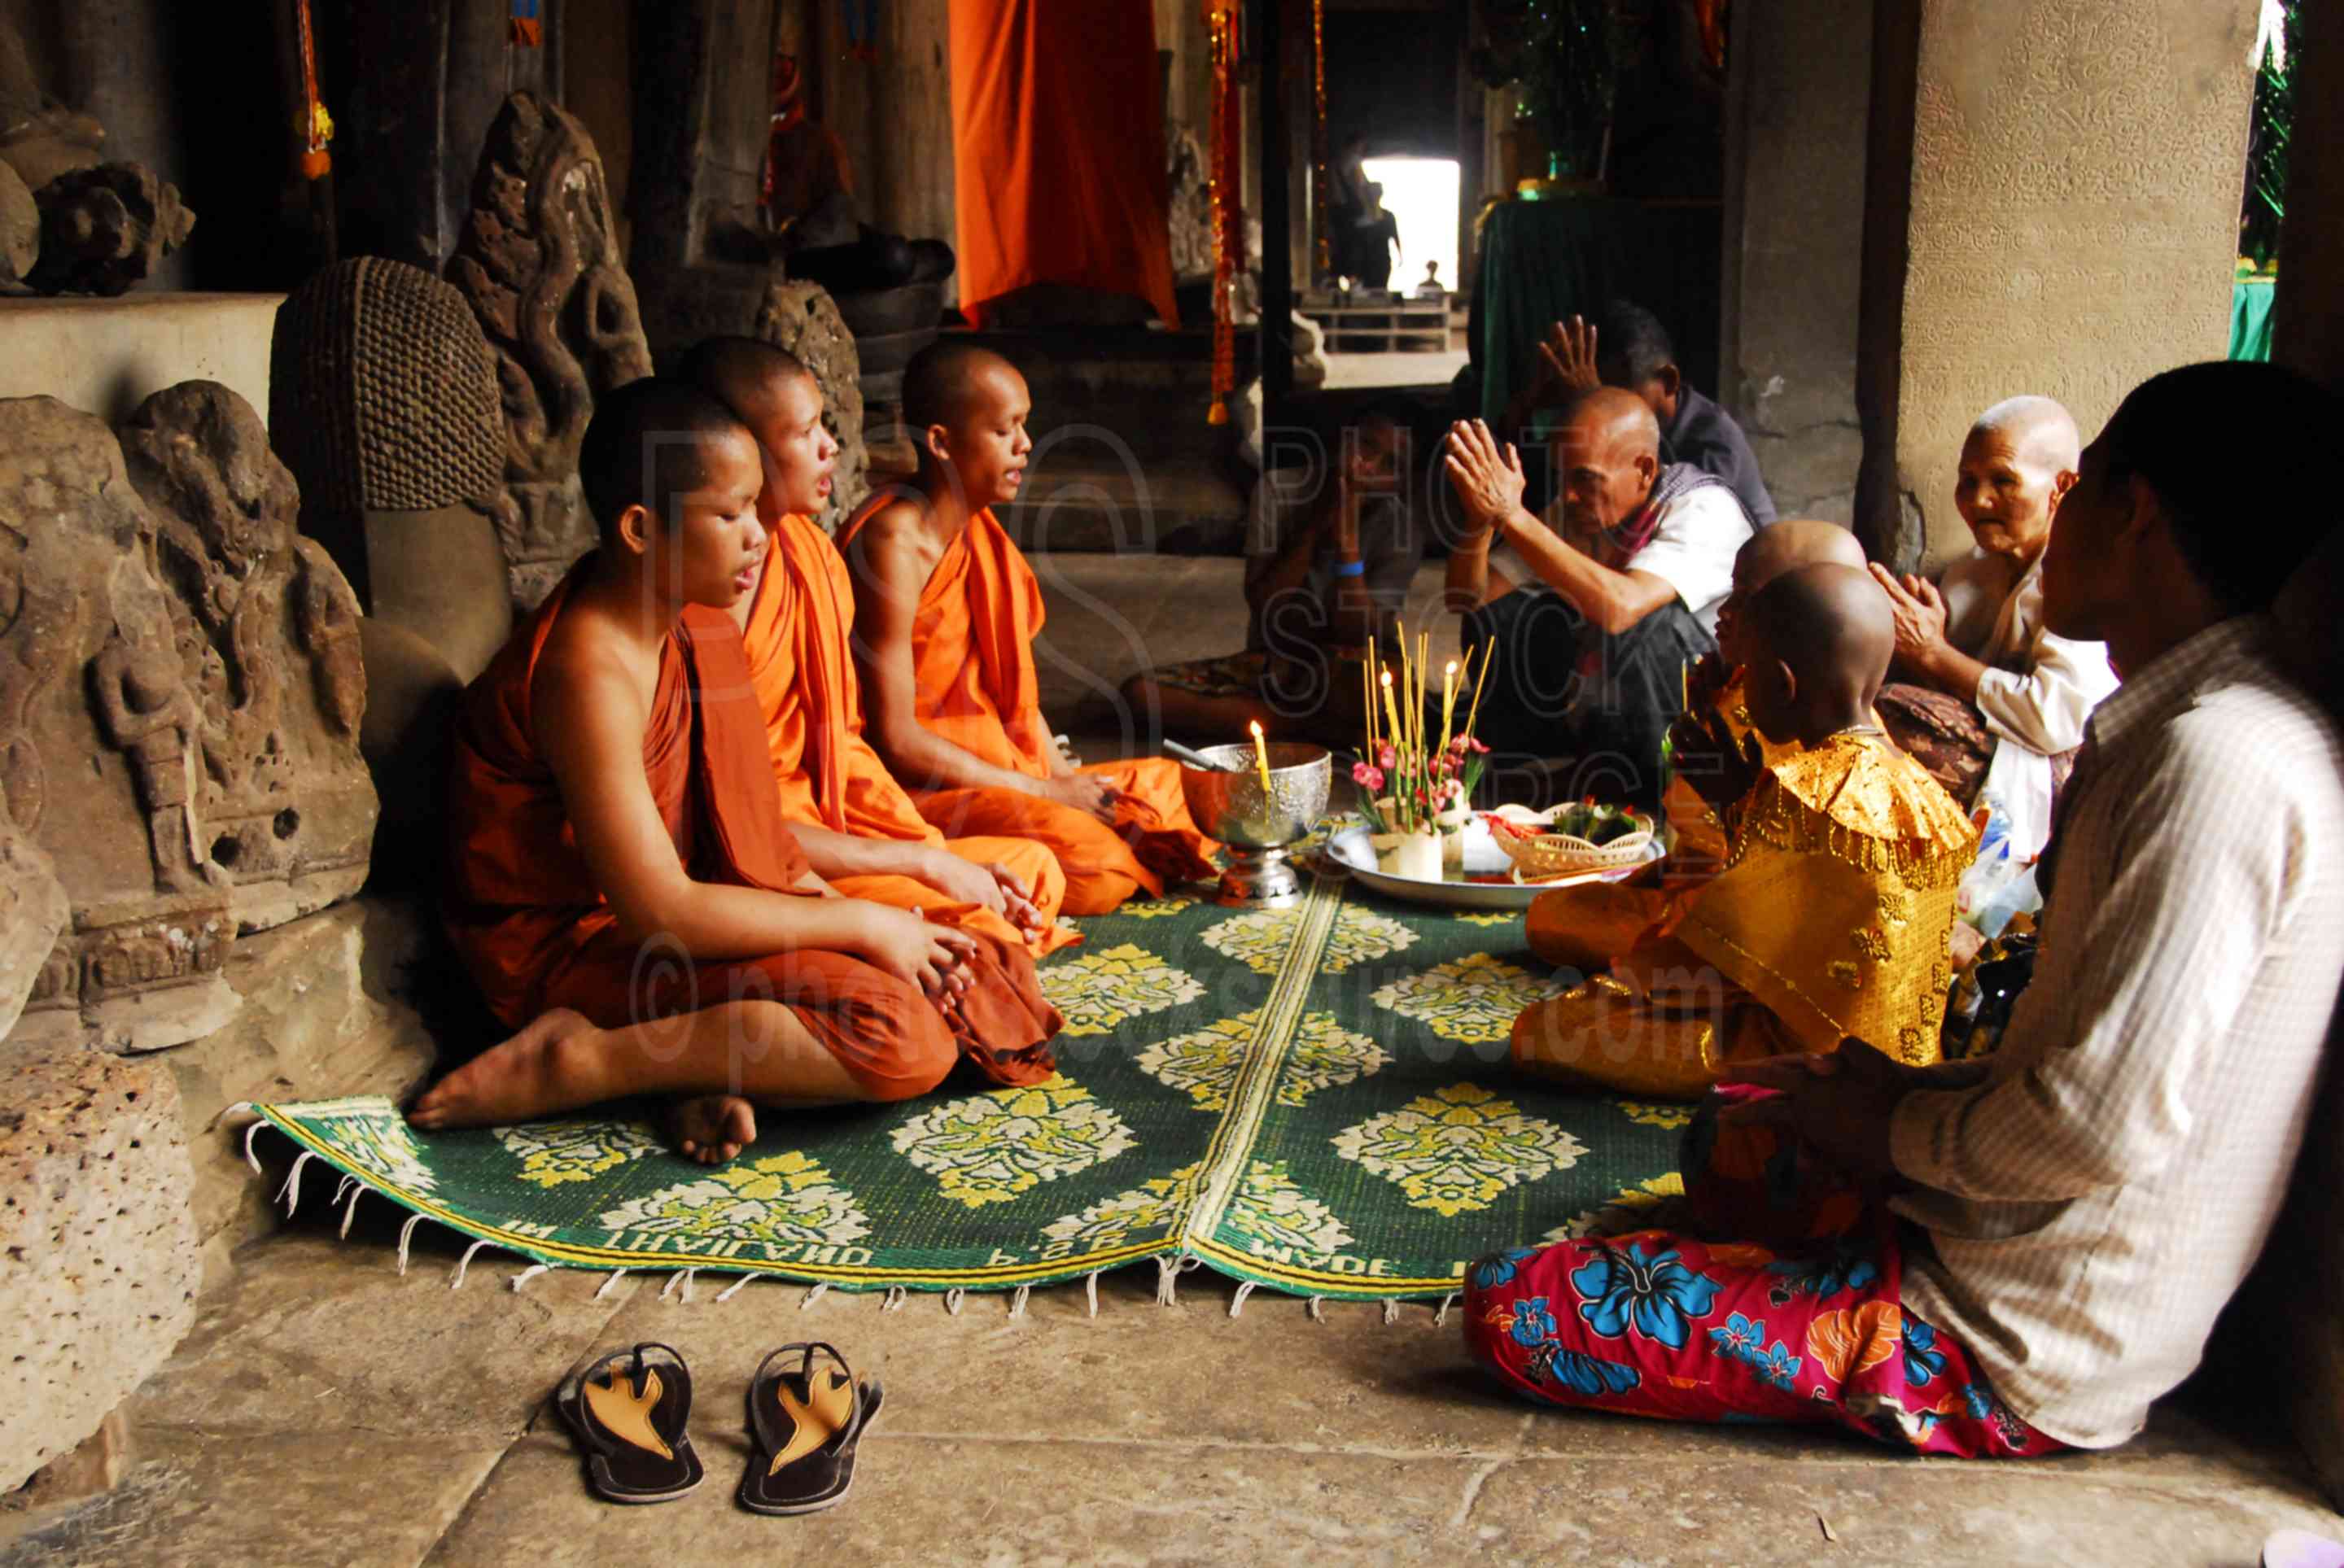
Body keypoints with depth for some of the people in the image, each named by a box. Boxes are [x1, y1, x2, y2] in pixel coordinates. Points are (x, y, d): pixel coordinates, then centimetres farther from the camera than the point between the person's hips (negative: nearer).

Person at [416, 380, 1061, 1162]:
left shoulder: (689, 624, 5)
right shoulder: (590, 672, -24)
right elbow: (659, 912, -25)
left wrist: (835, 906, -5)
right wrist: (860, 923, -17)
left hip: (665, 925, 9)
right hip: (575, 950, -9)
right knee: (906, 1041, -25)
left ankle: (727, 1073, -12)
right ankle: (577, 1062, -18)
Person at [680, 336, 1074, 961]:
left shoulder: (812, 554, 6)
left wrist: (943, 858, -1)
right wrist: (921, 862, -18)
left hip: (826, 830, 9)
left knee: (1033, 869, 7)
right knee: (976, 927, -21)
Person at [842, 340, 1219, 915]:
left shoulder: (978, 532, 12)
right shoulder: (894, 544, -17)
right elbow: (897, 739, -20)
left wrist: (1068, 778, 1)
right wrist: (1044, 792, -15)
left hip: (1000, 773, 10)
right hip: (921, 792, -10)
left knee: (1168, 781, 14)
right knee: (1091, 860, -31)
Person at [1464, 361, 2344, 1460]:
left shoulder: (2220, 764, -25)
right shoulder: (2177, 730, 9)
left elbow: (2103, 1129, -28)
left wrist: (1900, 1126, -10)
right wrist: (1913, 1091, 5)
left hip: (2015, 1362, -10)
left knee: (1510, 1306, -15)